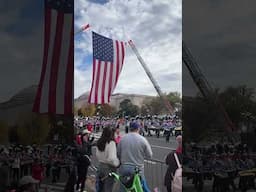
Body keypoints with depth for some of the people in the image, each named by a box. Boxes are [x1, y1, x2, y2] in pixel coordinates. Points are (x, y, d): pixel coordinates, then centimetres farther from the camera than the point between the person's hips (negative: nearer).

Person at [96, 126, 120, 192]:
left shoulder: (99, 142, 3)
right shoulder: (111, 143, -20)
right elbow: (112, 158, -25)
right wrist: (117, 163, -9)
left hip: (100, 166, 7)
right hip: (109, 168, -7)